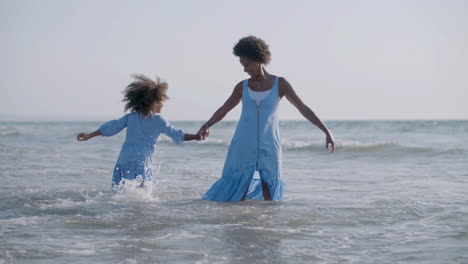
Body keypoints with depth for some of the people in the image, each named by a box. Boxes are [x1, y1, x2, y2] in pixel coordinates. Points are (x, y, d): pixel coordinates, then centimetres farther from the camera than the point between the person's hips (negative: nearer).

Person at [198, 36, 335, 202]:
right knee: (237, 195, -2)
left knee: (270, 198, -1)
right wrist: (206, 125, -3)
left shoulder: (280, 84, -1)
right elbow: (223, 110, 14)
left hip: (268, 147, -1)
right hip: (244, 146, 1)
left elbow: (303, 109, -1)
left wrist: (327, 131, -7)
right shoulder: (243, 86, 6)